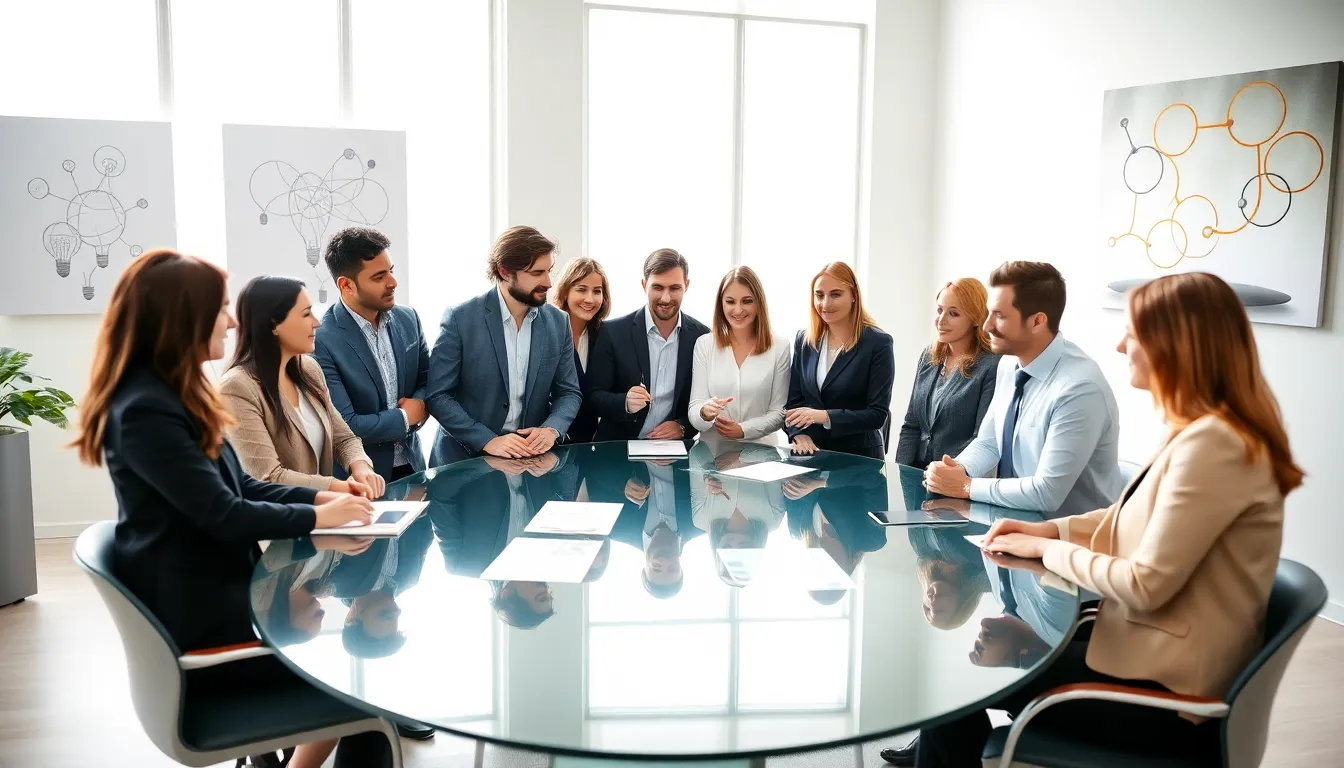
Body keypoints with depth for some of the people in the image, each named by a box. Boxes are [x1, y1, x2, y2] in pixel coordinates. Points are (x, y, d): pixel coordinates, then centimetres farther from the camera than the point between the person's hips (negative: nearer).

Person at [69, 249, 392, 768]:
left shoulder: (172, 393, 11)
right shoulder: (145, 409, -21)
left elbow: (239, 487, 13)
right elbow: (223, 514, -23)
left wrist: (318, 497, -1)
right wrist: (317, 517, -12)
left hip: (219, 592, 9)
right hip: (196, 623, -9)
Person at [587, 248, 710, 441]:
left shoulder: (702, 336, 1)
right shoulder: (613, 332, -4)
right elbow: (594, 397, -2)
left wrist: (683, 426, -9)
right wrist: (626, 403, -20)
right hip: (618, 447, -1)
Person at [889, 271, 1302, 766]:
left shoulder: (1213, 443, -25)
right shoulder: (1204, 431, 6)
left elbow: (1147, 584, -25)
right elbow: (1137, 521, 19)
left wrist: (1048, 550, -10)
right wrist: (1048, 529, 6)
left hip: (1166, 691, -9)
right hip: (1157, 656, 9)